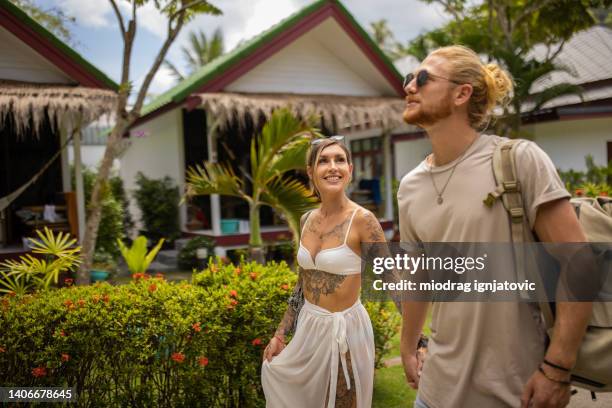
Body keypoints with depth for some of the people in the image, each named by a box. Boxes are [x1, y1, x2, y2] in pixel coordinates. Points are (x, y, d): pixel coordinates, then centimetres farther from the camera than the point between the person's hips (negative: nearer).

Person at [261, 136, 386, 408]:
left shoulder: (362, 219, -18)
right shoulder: (307, 220, 2)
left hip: (343, 329, -6)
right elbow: (303, 283, 10)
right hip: (308, 327, 7)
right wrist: (280, 334, 13)